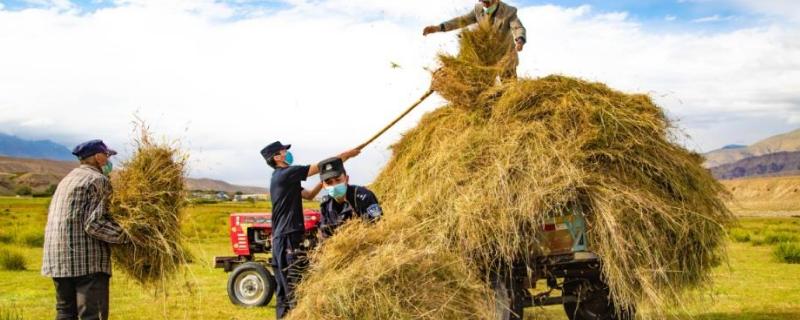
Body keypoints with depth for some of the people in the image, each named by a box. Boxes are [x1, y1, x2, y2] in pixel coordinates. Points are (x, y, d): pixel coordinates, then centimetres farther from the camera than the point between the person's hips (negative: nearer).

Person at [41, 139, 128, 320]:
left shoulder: (68, 179, 21)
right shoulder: (98, 180, -7)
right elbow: (94, 224, -16)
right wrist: (128, 236, -12)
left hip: (57, 257, 9)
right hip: (88, 258, -9)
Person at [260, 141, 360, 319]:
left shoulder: (282, 178, 19)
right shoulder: (286, 173, -10)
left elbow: (309, 195, 22)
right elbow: (320, 166, -9)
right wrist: (346, 155, 0)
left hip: (281, 239, 10)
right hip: (288, 238, -10)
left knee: (284, 288, 12)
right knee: (294, 288, -9)